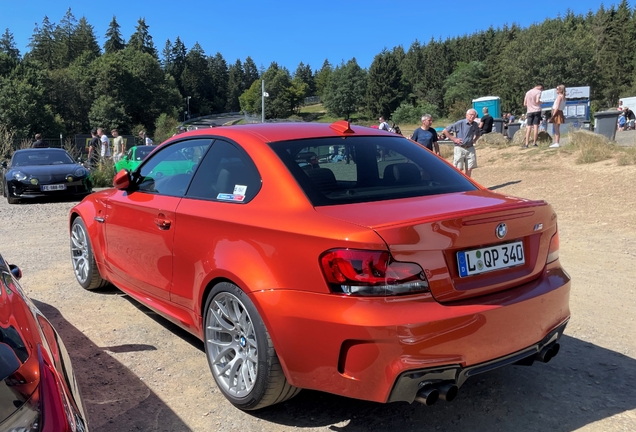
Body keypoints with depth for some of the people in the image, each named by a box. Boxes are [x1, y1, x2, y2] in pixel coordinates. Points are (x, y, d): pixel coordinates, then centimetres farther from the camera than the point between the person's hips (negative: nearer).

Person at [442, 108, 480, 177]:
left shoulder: (475, 125, 7)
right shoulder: (460, 123, -9)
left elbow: (477, 134, 29)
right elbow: (445, 131, -7)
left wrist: (474, 140, 10)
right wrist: (454, 139, -9)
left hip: (470, 149, 5)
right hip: (460, 148, -5)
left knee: (469, 169, 5)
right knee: (458, 170, -5)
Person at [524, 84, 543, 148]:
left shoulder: (527, 92, 15)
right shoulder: (538, 91, -2)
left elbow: (524, 104, 14)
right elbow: (537, 101, -16)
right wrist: (541, 102, 3)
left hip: (529, 111, 4)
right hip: (537, 110, -4)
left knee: (529, 127, 1)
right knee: (536, 126, -1)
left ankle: (526, 144, -5)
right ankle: (534, 143, -3)